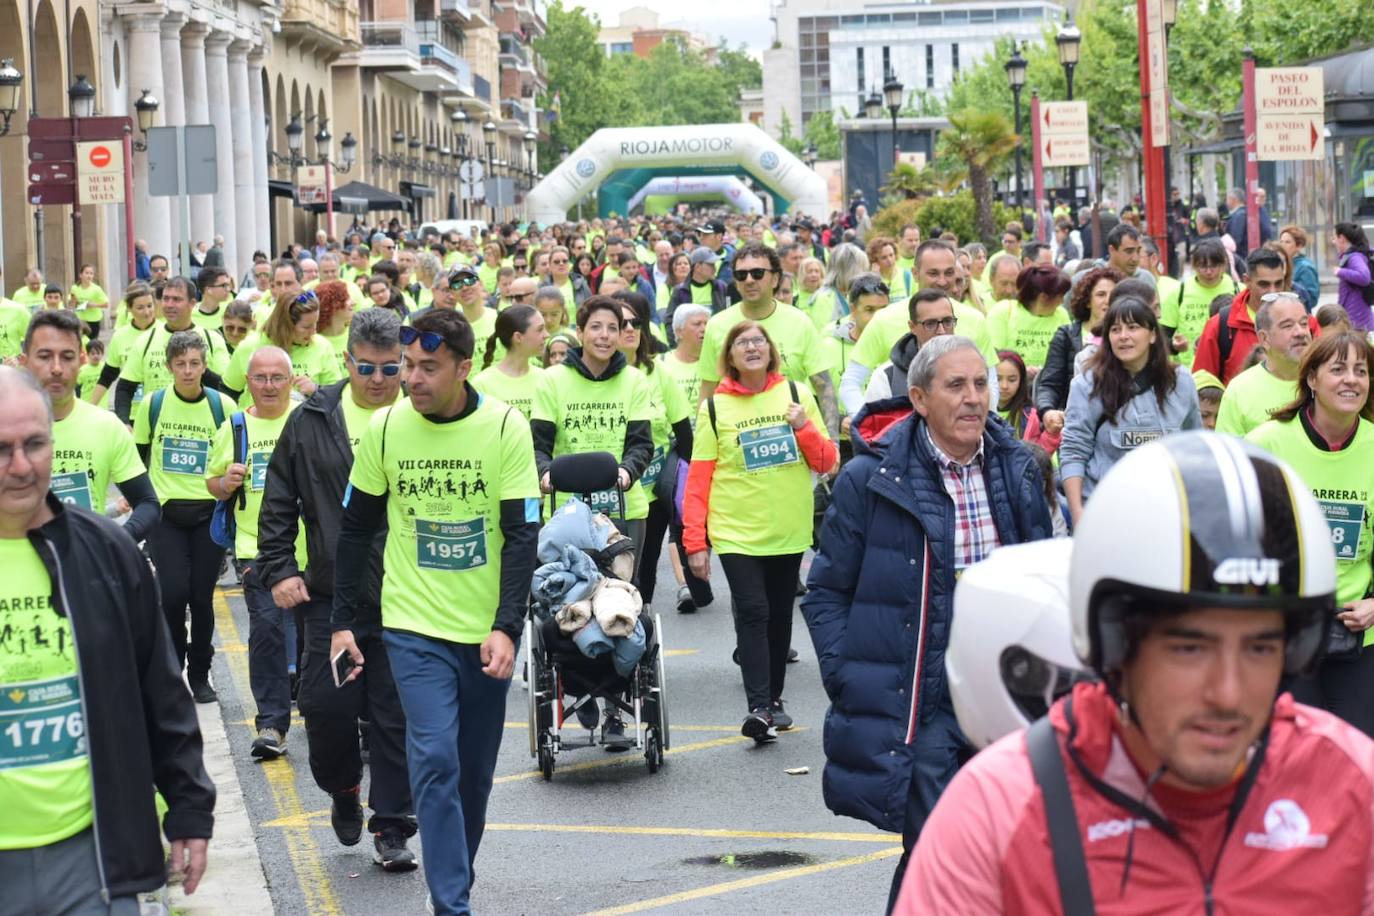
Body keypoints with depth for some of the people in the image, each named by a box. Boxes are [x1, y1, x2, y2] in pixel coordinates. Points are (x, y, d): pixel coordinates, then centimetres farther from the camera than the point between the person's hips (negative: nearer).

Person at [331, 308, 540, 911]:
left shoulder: (506, 427, -10)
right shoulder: (384, 427, -5)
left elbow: (522, 534, -9)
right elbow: (356, 528, 6)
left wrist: (507, 627, -18)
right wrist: (343, 622, 5)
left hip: (486, 630, 1)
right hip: (414, 626, 0)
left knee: (475, 770, 11)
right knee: (435, 759, -13)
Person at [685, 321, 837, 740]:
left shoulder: (796, 394, 5)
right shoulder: (714, 407, 0)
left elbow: (827, 463, 5)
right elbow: (698, 480, -1)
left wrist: (804, 428, -13)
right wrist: (695, 542, -5)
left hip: (790, 530, 3)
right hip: (736, 532, -3)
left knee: (780, 616, 11)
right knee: (752, 613, -14)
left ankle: (774, 700, 24)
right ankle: (758, 707, -19)